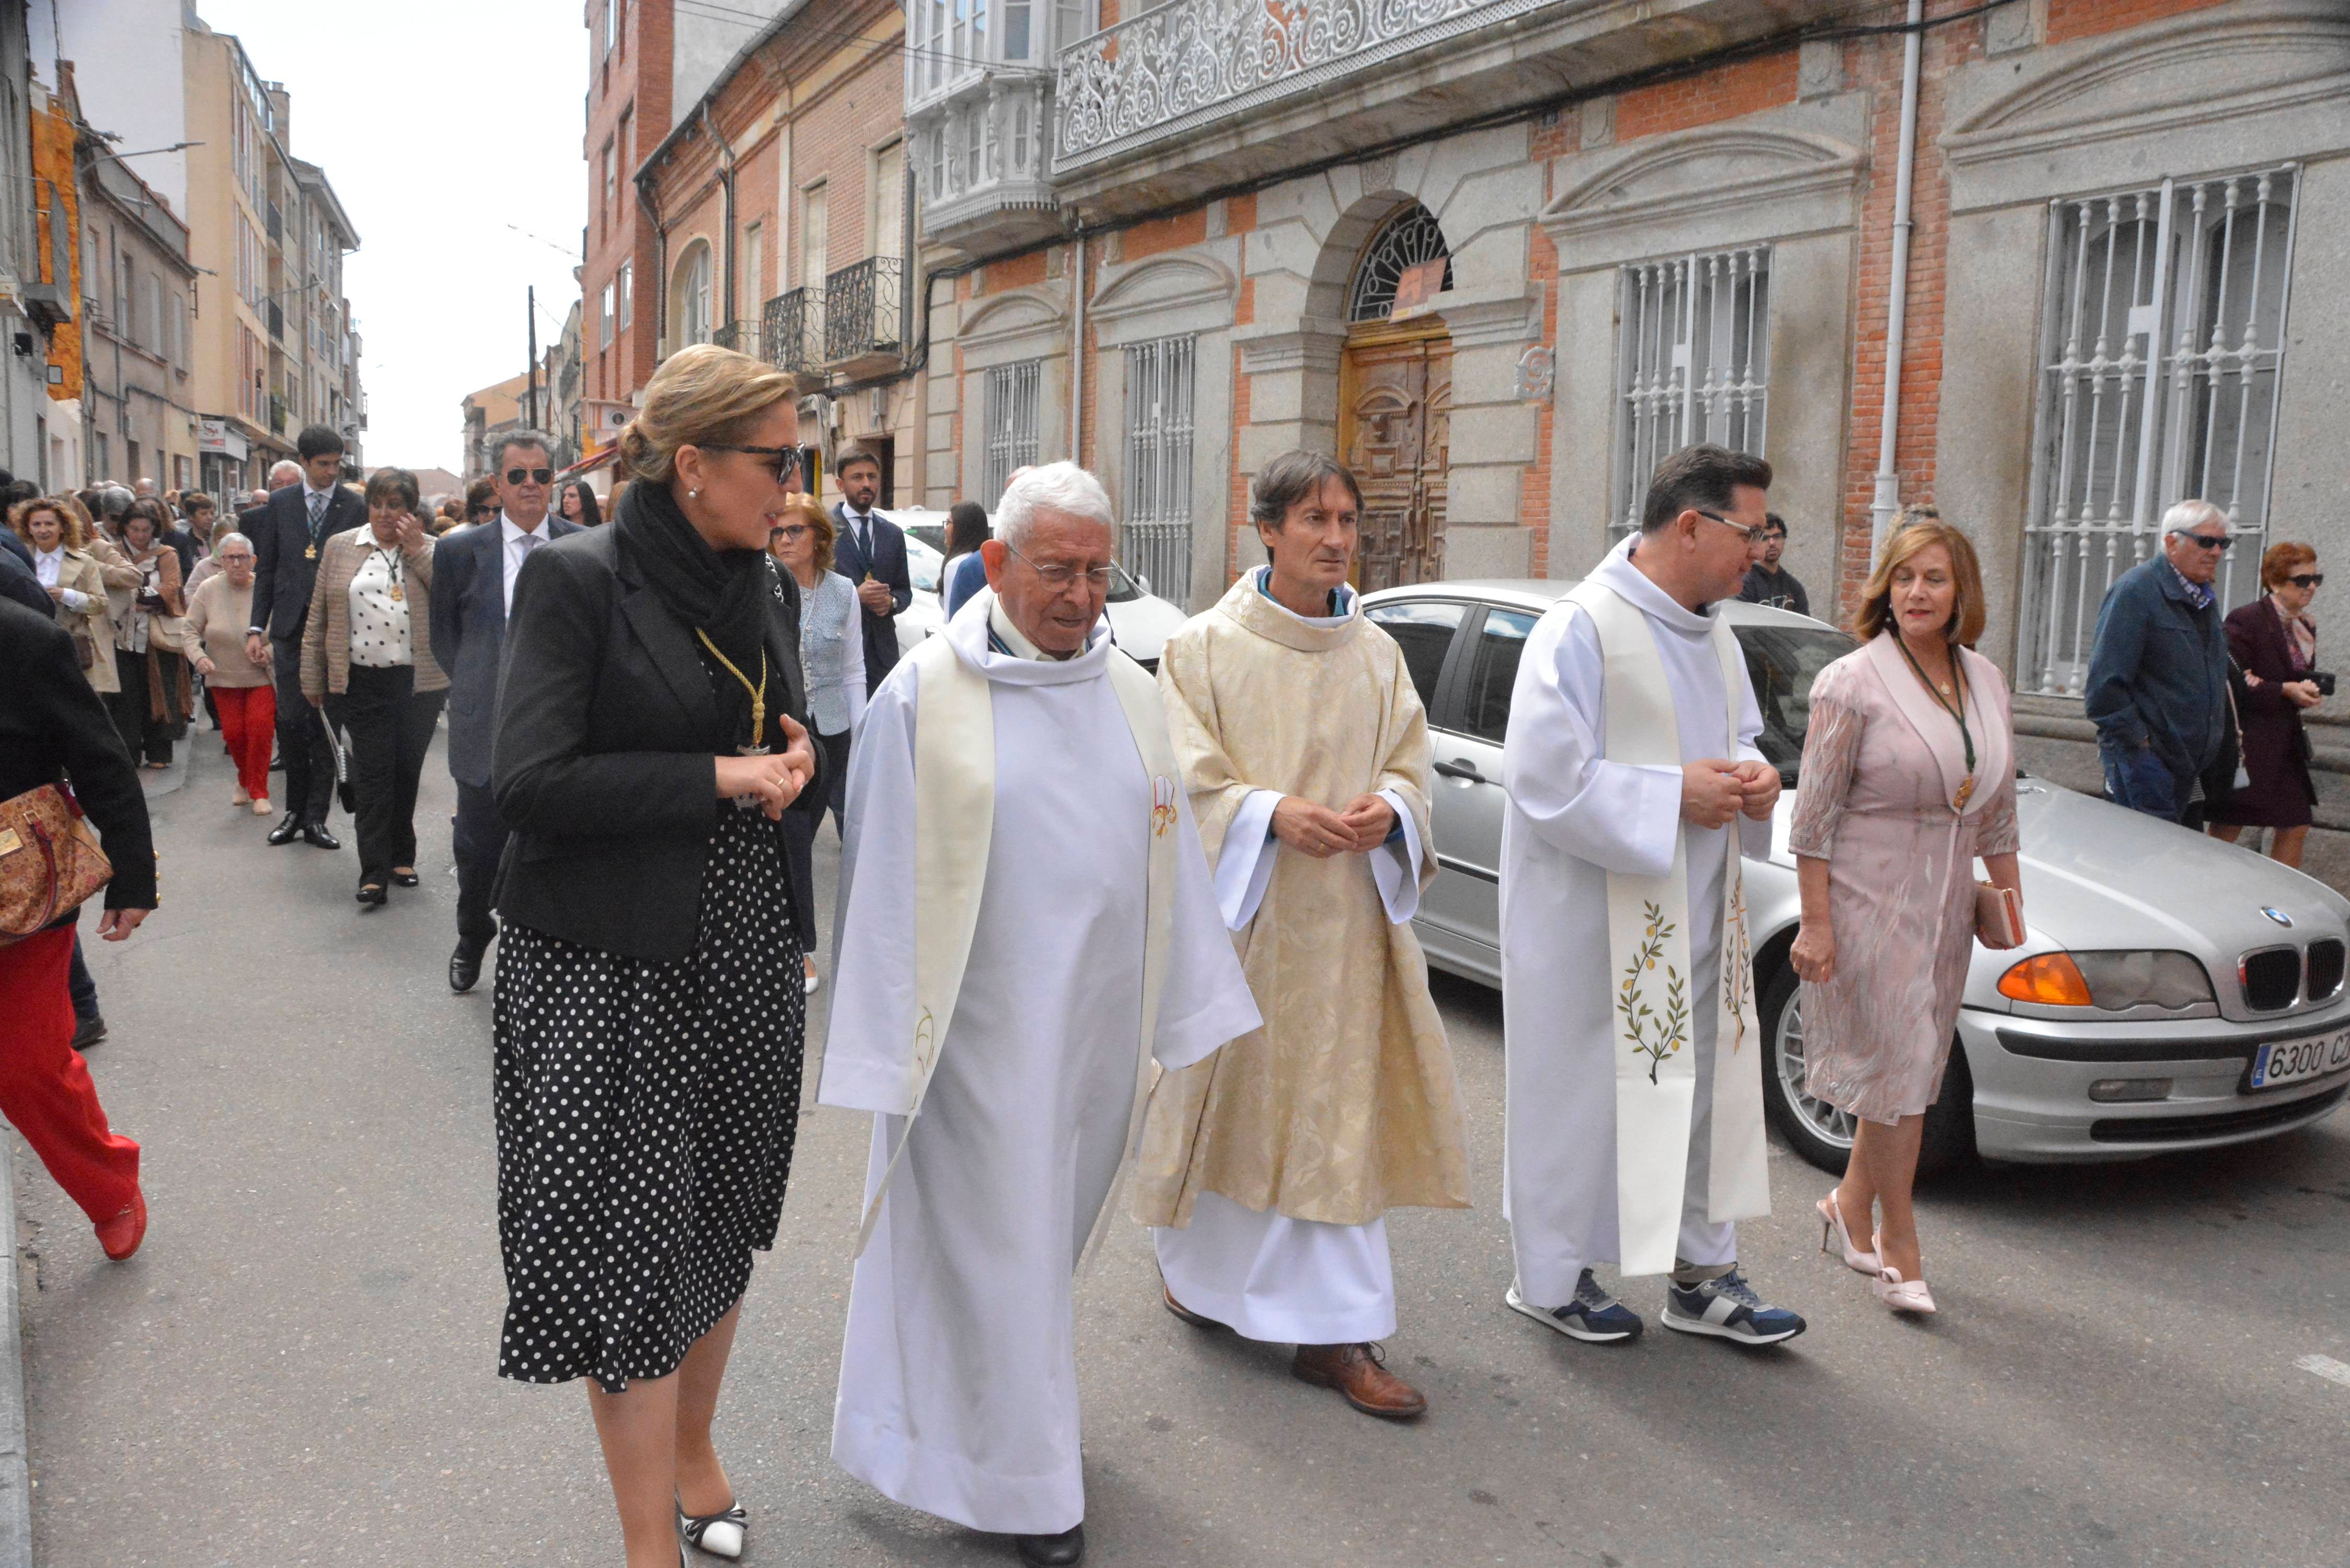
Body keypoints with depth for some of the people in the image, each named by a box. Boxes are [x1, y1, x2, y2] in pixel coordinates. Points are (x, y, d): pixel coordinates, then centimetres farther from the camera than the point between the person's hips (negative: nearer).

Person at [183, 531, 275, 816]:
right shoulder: (209, 589, -6)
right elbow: (192, 630, 1)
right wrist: (199, 656, -15)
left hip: (261, 676, -2)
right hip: (224, 676, 2)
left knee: (260, 726, -14)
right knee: (233, 732, 4)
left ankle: (258, 791, 2)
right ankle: (245, 780, 32)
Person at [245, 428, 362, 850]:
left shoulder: (354, 507, 1)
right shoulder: (279, 503, 7)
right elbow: (266, 569, 9)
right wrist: (257, 626, 3)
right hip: (290, 626, 2)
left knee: (326, 722, 2)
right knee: (290, 720, 2)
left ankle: (316, 818, 9)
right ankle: (296, 810, 16)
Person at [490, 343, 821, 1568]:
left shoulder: (766, 589, 8)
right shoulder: (576, 578, -12)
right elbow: (530, 781, -19)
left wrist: (793, 765, -1)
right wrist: (718, 778, -18)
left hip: (744, 960, 6)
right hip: (610, 968, -6)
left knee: (714, 1218, 17)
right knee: (626, 1238, 1)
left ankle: (692, 1449, 38)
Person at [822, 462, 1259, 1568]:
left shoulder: (1132, 694, 4)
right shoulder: (922, 698, -10)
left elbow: (1169, 857, 8)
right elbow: (883, 878, -8)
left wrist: (1183, 1007, 9)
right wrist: (885, 1043, -8)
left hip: (1098, 1020, 5)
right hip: (984, 1026, -5)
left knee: (1059, 1218, 18)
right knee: (1001, 1236, 7)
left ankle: (1004, 1384, 43)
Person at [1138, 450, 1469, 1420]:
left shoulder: (1376, 652, 9)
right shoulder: (1206, 648, -2)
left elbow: (1410, 763, 9)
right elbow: (1188, 778, -6)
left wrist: (1385, 808, -14)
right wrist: (1273, 812, -22)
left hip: (1348, 914, 3)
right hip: (1240, 905, -3)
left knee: (1338, 1114, 2)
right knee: (1224, 1094, 9)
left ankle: (1337, 1334, 7)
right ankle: (1193, 1264, 35)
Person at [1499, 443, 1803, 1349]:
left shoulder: (1713, 636, 11)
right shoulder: (1582, 630, -17)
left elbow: (1739, 736, 25)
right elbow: (1546, 780, -22)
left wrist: (1751, 779, 1)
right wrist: (1675, 794, -20)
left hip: (1697, 918, 8)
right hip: (1595, 925, -8)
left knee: (1706, 1087, 13)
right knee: (1583, 1095, 4)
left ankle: (1702, 1275, 28)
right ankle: (1551, 1277, 23)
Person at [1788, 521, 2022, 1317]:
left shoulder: (1985, 680, 8)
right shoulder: (1853, 683, -11)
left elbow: (1998, 805, 17)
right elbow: (1816, 813, -12)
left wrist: (2009, 897, 15)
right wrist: (1815, 922, -15)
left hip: (1944, 906, 6)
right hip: (1867, 900, -6)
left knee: (1911, 1069, 11)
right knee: (1896, 1069, -3)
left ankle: (1851, 1206, 29)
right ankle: (1899, 1246, 10)